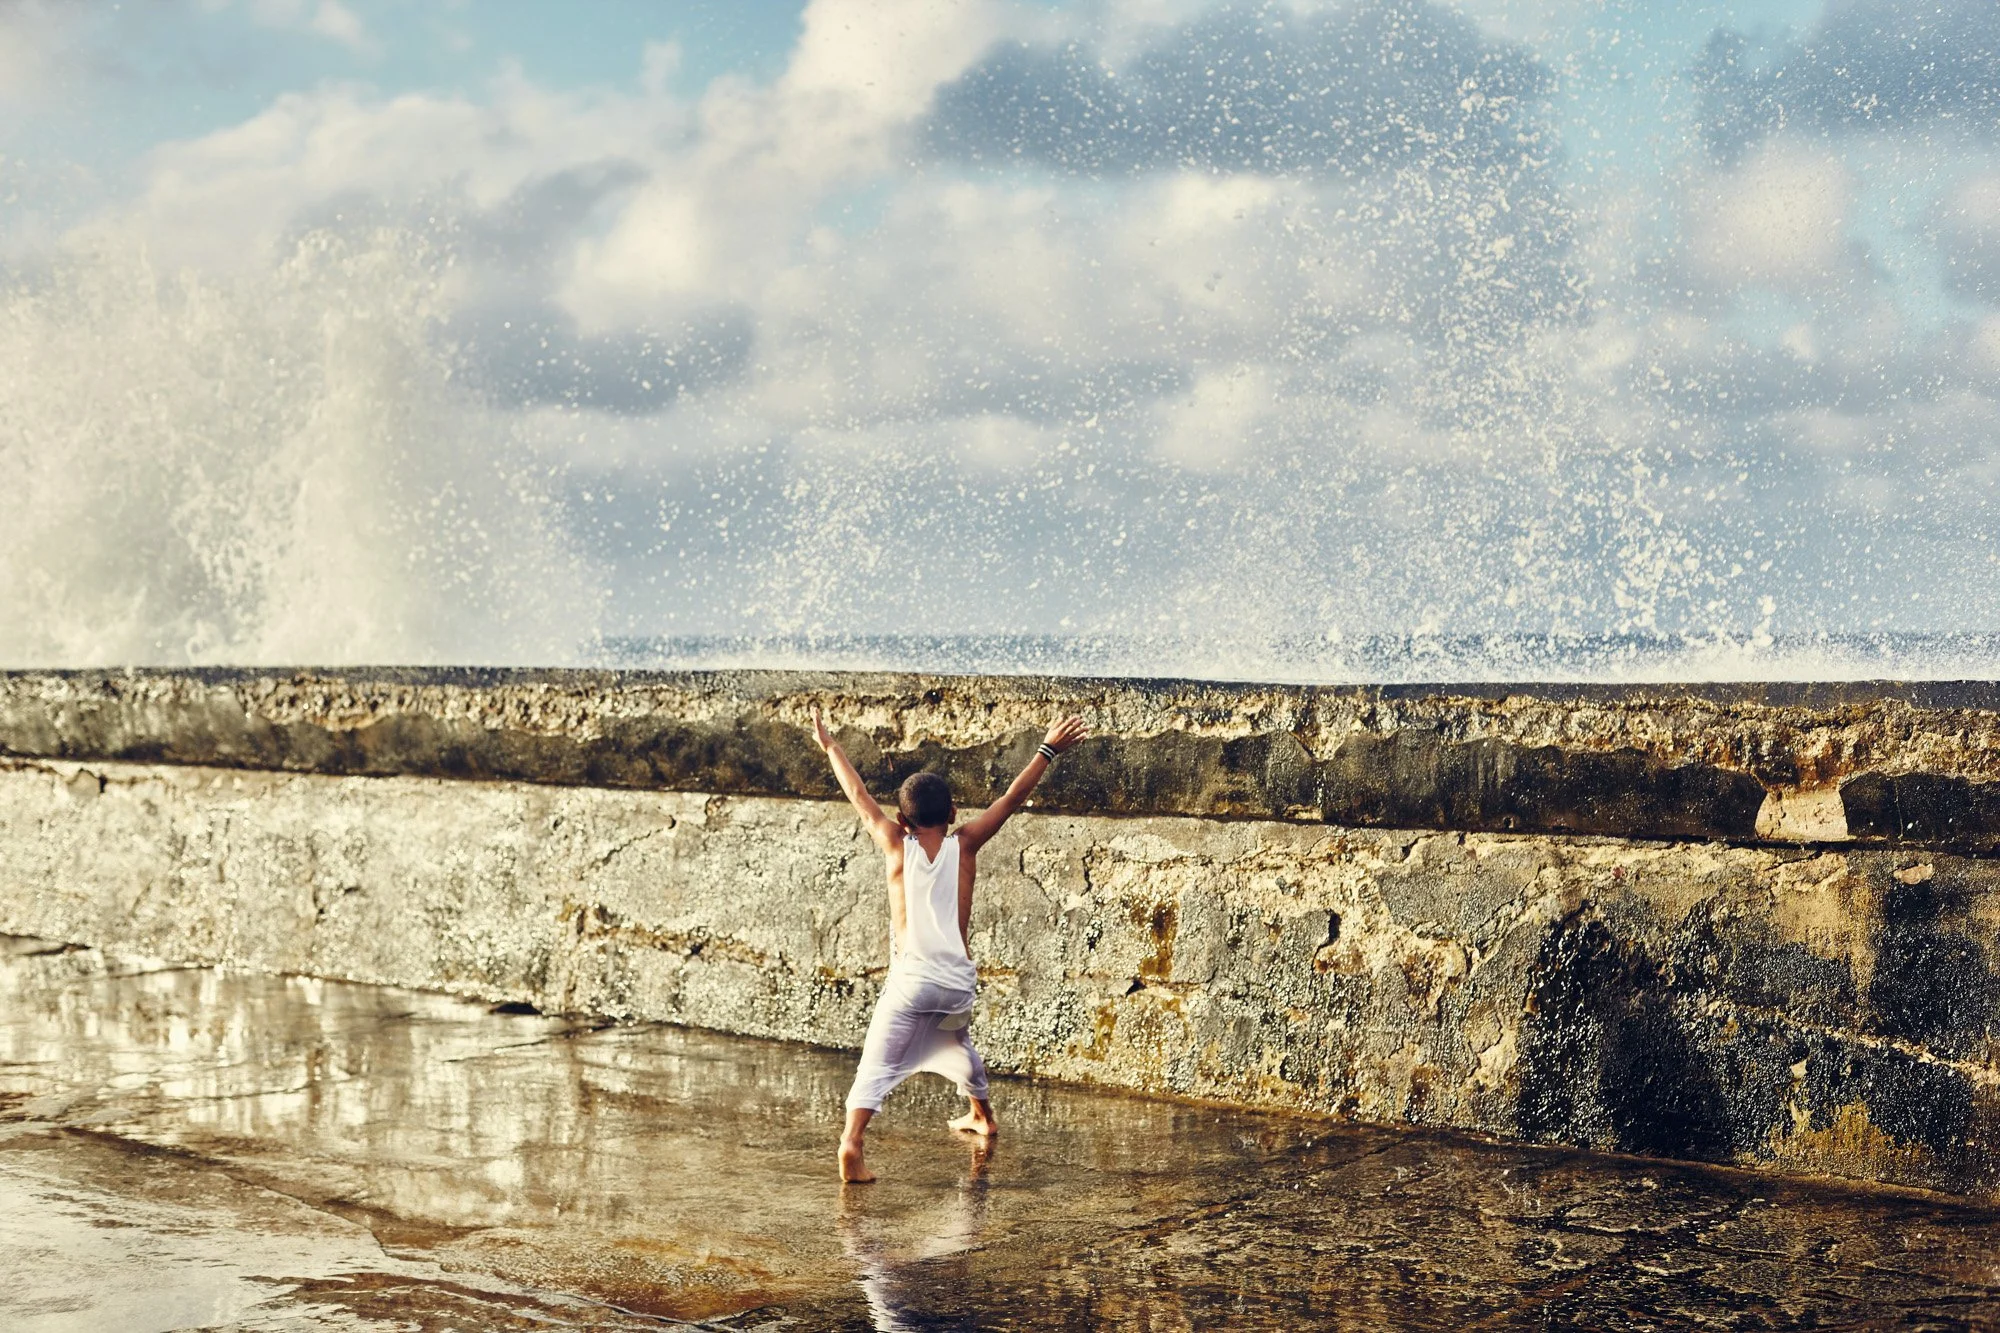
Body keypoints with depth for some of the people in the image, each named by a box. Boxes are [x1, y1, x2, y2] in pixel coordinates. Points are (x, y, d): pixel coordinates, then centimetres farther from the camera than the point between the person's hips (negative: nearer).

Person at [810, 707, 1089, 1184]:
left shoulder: (897, 845, 0)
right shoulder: (964, 844, 2)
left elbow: (859, 796, 10)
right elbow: (1012, 798, 8)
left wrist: (829, 746, 22)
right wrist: (1048, 751, 15)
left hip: (911, 978, -3)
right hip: (957, 980, 3)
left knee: (877, 1064, -10)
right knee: (958, 1047, 31)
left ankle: (851, 1140, -30)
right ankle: (982, 1115, 50)